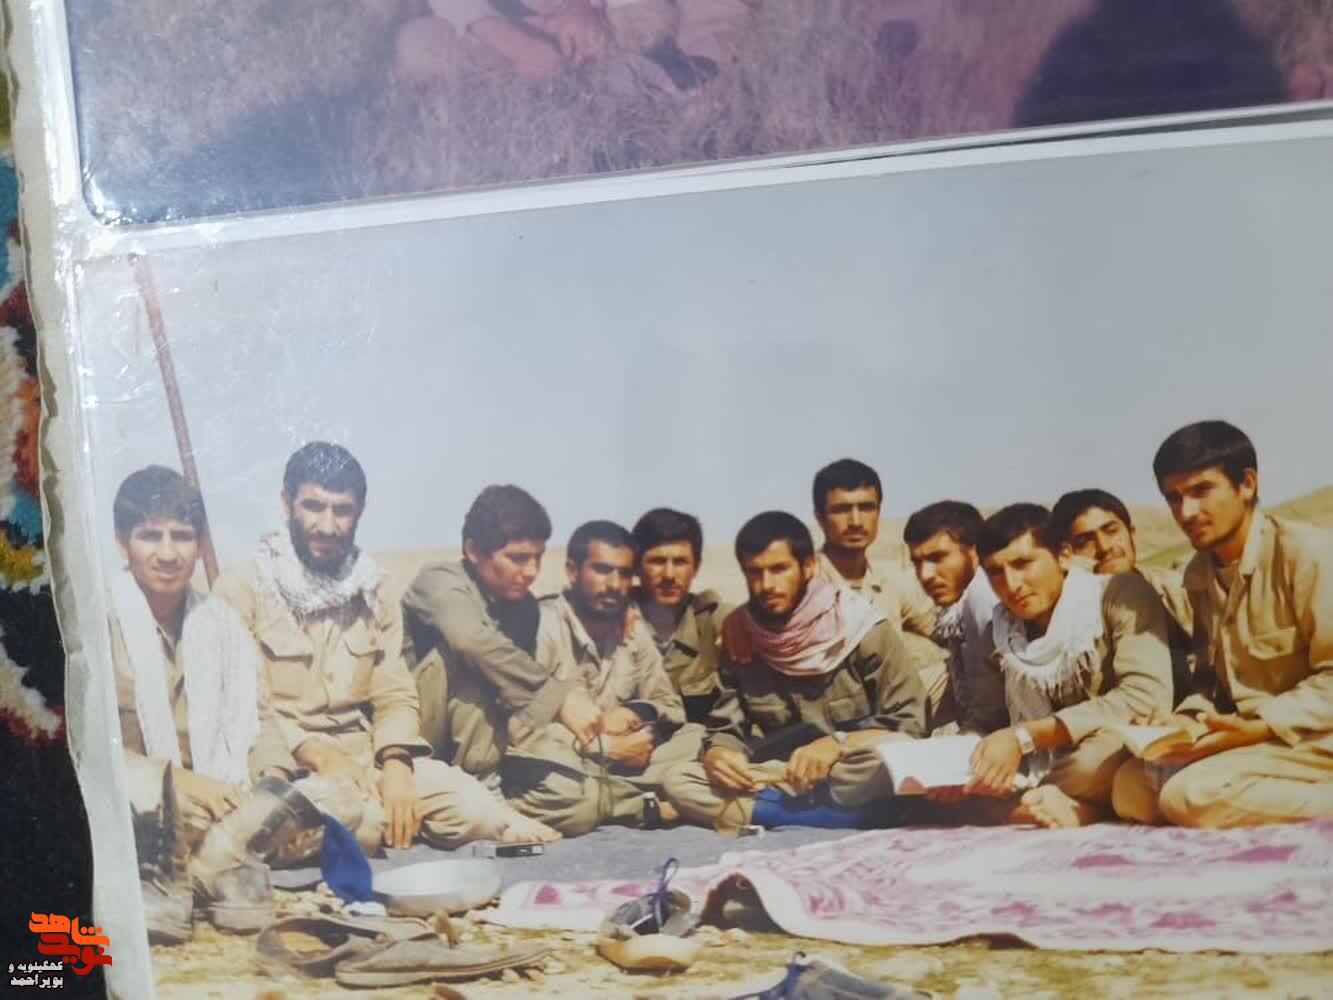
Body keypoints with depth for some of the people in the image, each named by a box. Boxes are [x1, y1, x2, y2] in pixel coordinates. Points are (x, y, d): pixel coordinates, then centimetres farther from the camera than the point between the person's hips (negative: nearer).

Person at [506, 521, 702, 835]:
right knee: (559, 797, -39)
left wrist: (633, 714, -13)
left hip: (615, 763, 6)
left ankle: (601, 802, -13)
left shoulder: (635, 628, 5)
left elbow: (670, 704, 11)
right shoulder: (541, 624, -16)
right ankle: (650, 807, -12)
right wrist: (607, 747, -18)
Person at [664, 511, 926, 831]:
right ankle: (847, 813, -23)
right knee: (679, 782, -19)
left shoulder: (862, 628, -11)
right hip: (780, 776, 4)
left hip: (853, 775, -4)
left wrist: (837, 744, -27)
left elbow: (910, 723, -12)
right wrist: (716, 754, -20)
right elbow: (726, 729, 4)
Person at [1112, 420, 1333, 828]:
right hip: (1247, 737, 7)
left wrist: (1257, 729, -23)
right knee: (1133, 785, -13)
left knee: (1191, 795, -28)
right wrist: (1187, 721, -3)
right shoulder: (1197, 574, 10)